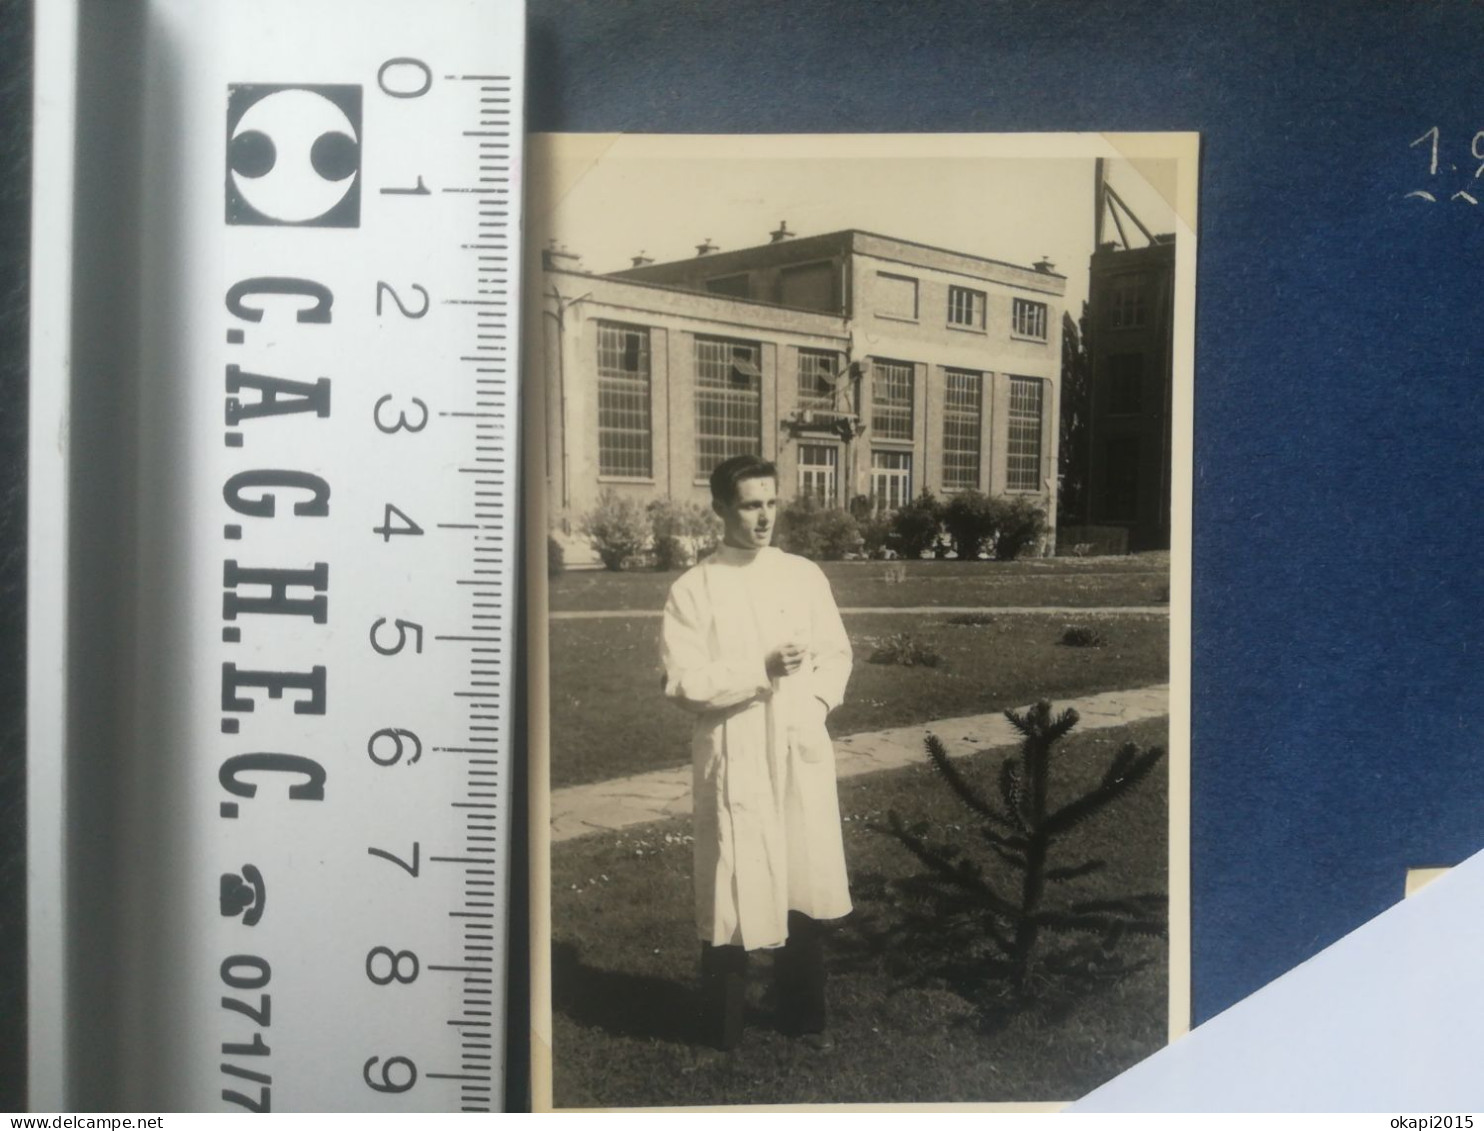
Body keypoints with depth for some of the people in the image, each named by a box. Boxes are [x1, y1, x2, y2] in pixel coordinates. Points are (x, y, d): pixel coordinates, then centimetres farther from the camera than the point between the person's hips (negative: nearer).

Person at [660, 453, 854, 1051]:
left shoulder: (805, 575, 5)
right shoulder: (693, 589, -6)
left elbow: (837, 653, 11)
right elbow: (684, 683, -11)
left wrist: (816, 701, -6)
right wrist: (763, 671, -20)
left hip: (802, 750, 4)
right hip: (734, 757, -3)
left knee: (807, 886, 11)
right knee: (732, 893, 3)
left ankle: (802, 1013, 31)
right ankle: (724, 1031, 21)